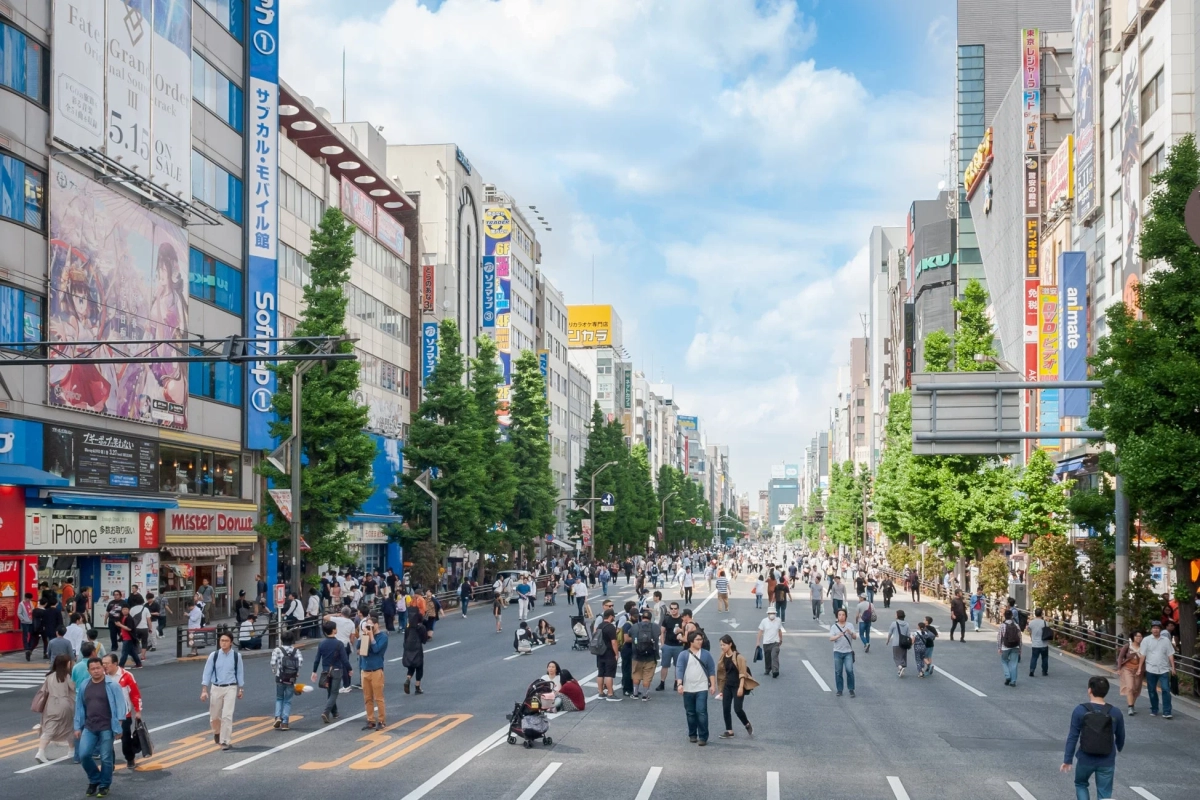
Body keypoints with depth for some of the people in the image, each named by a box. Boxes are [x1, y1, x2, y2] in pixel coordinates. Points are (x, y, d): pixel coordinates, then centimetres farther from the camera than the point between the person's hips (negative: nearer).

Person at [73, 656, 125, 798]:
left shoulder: (112, 685, -6)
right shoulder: (83, 687, 9)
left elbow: (120, 705, -7)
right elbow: (79, 708, 15)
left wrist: (118, 725, -13)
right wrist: (77, 727, 12)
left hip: (106, 727, -4)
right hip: (89, 727, 4)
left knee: (106, 758, 0)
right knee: (83, 754, -7)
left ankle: (104, 785, 17)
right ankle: (94, 780, 16)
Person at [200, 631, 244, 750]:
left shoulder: (236, 656, -4)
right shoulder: (213, 655, -5)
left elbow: (239, 673, 6)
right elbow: (207, 673, -2)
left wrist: (240, 689, 10)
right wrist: (204, 690, -6)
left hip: (230, 688, -1)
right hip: (216, 688, 2)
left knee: (227, 715, -11)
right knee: (214, 716, 14)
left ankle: (226, 741, -7)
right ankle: (217, 732, 45)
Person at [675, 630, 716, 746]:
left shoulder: (705, 654, 3)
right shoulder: (683, 655, 0)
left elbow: (711, 670, 4)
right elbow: (679, 669, -7)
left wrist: (713, 685, -2)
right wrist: (679, 684, -19)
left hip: (702, 688, -1)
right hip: (688, 689, 1)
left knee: (701, 712, -9)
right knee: (690, 713, 10)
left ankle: (703, 737, -4)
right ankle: (692, 735, 23)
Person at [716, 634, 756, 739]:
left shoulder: (738, 657, -13)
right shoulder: (723, 658, 7)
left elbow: (742, 673, -14)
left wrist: (741, 687, -20)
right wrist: (722, 689, 14)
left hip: (737, 686, -7)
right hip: (727, 686, 7)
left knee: (737, 709, -10)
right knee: (725, 708, 2)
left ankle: (748, 725, 15)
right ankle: (729, 731, 10)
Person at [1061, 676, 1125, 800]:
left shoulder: (1080, 710, -11)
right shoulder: (1115, 713, -4)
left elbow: (1072, 737, -10)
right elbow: (1120, 737, 11)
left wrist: (1067, 760, -1)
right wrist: (1119, 748, 33)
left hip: (1085, 759, -1)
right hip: (1107, 762, 1)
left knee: (1081, 785, 24)